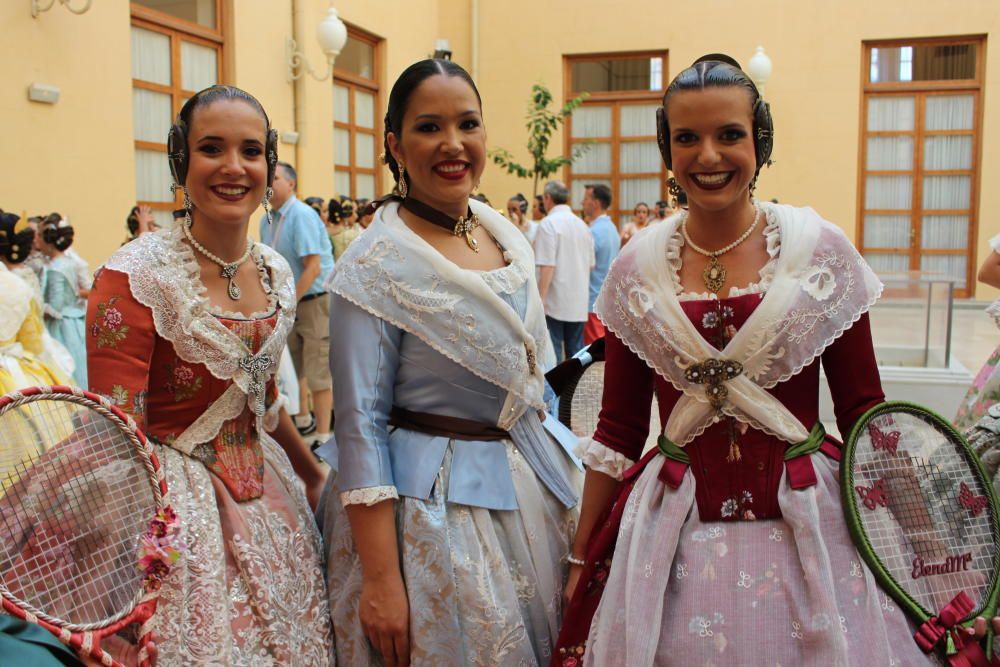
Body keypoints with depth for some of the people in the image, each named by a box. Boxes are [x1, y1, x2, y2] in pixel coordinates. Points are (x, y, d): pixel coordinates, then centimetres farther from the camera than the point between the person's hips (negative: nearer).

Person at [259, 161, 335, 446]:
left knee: (317, 373, -6)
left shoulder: (302, 215, -17)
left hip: (317, 301, -8)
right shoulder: (266, 220, 7)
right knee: (292, 365, 19)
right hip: (291, 302, 8)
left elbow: (312, 268, -22)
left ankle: (322, 437, 3)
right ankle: (303, 419, 38)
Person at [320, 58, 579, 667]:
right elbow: (361, 429, -16)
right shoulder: (374, 265, -15)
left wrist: (561, 478, 15)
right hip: (430, 502, -6)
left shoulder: (510, 238, 4)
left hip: (532, 486, 7)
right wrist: (380, 580, -19)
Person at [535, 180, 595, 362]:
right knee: (575, 349, 12)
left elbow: (547, 266, -16)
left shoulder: (549, 223, -10)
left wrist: (540, 299, -14)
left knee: (552, 351, -1)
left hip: (555, 301, -6)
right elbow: (591, 264, 15)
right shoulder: (582, 224, 11)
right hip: (579, 302, 6)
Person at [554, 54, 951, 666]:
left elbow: (864, 411, 1)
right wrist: (582, 558, 5)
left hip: (807, 519, -1)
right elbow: (619, 428, 4)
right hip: (675, 530, 1)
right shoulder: (637, 268, -1)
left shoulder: (823, 249, -4)